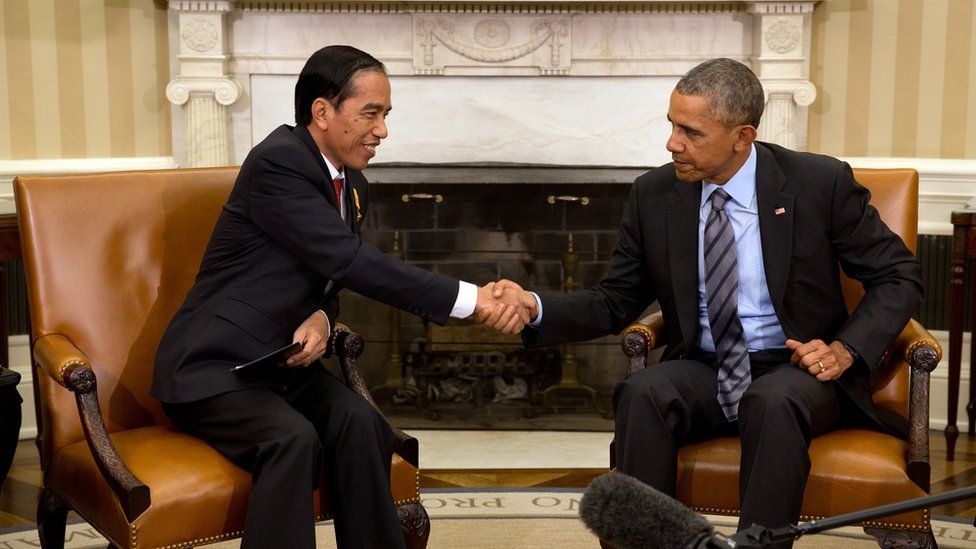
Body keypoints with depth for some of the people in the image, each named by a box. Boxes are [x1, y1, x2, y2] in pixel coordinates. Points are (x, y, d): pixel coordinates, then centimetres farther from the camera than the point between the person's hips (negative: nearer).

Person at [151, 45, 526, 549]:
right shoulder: (277, 162, -19)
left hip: (283, 360, 7)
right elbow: (349, 261, -27)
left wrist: (320, 319, -10)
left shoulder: (353, 184, 8)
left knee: (359, 421, -21)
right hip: (213, 366, -6)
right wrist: (470, 298, -29)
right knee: (293, 438, -31)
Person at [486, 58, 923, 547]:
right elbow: (615, 304, 5)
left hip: (798, 368, -2)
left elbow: (898, 276, 2)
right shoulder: (653, 195, 0)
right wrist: (535, 307, -13)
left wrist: (848, 348, -13)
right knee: (642, 392, -30)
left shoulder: (821, 183, -7)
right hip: (703, 373, 2)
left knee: (773, 402, -36)